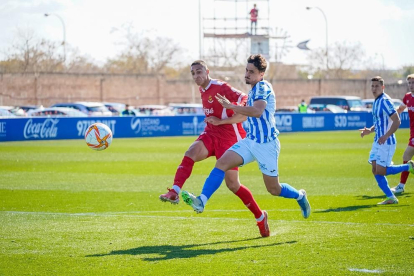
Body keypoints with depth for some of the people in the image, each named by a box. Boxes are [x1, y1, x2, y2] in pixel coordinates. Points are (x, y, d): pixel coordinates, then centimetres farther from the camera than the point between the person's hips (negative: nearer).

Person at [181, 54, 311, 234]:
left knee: (274, 189, 2)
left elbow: (257, 111, -33)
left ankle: (300, 196, 33)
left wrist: (231, 106, -31)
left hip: (266, 145, -8)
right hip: (250, 142, 8)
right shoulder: (254, 90, 14)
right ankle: (201, 201, -25)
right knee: (222, 163, -15)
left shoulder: (262, 87, -15)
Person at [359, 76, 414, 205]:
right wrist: (370, 130, 8)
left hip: (387, 142, -9)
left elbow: (397, 121, -21)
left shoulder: (385, 101, -16)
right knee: (375, 171, 4)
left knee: (380, 171, -9)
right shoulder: (376, 102, 13)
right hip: (378, 141, 9)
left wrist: (386, 136, -27)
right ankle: (391, 198, 9)